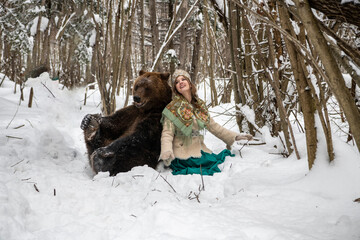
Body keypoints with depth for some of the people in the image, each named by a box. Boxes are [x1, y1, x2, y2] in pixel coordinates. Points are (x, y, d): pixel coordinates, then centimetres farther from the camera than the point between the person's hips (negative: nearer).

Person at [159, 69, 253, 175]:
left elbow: (213, 126, 19)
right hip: (184, 155, -5)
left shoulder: (200, 105, 12)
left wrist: (235, 136, 15)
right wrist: (166, 152, -29)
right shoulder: (173, 109, -3)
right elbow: (167, 134, -9)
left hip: (200, 150, 5)